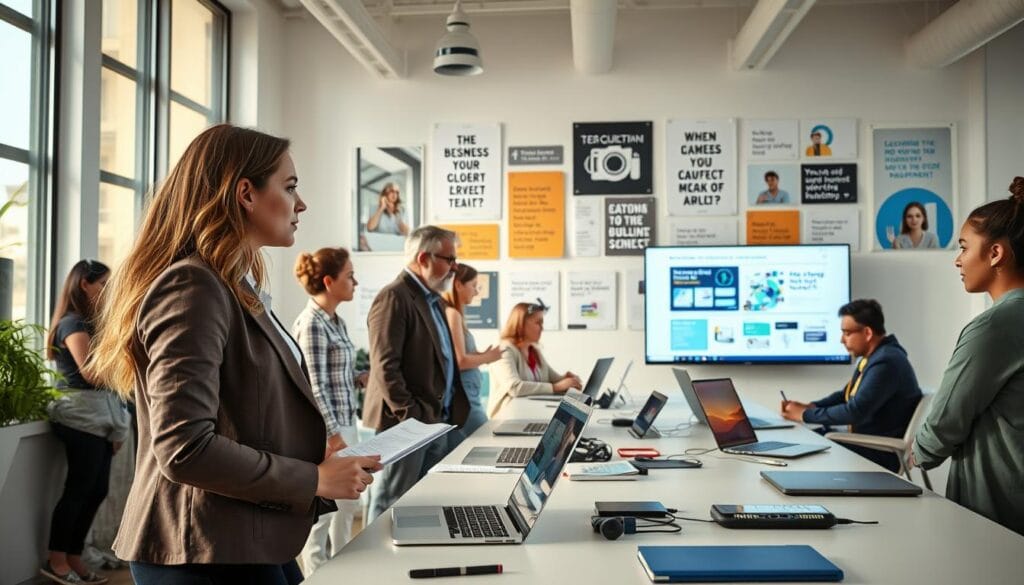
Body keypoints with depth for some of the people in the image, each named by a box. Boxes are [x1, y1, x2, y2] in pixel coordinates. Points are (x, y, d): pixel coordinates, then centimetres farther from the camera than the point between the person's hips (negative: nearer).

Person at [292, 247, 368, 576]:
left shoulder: (336, 321, 11)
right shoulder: (311, 324, -16)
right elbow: (315, 386, -20)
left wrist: (363, 378, 4)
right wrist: (333, 435, -21)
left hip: (345, 424, 10)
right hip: (327, 430, -9)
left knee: (346, 506, 18)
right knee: (322, 511, 2)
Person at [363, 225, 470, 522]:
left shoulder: (433, 299, 17)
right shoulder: (394, 297, -13)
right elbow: (385, 366, -20)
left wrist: (455, 408, 14)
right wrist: (410, 417, -20)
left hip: (438, 423, 9)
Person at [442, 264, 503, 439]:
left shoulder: (452, 313, 13)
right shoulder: (452, 314, -13)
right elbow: (460, 361, -18)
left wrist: (481, 356, 7)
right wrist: (487, 358, -4)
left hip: (465, 393, 9)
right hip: (462, 394, -9)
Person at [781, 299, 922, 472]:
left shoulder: (885, 362, -23)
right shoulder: (873, 356, 9)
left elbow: (855, 411, -27)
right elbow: (846, 394, 18)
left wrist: (805, 415, -17)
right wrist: (809, 407, 2)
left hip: (881, 453, -9)